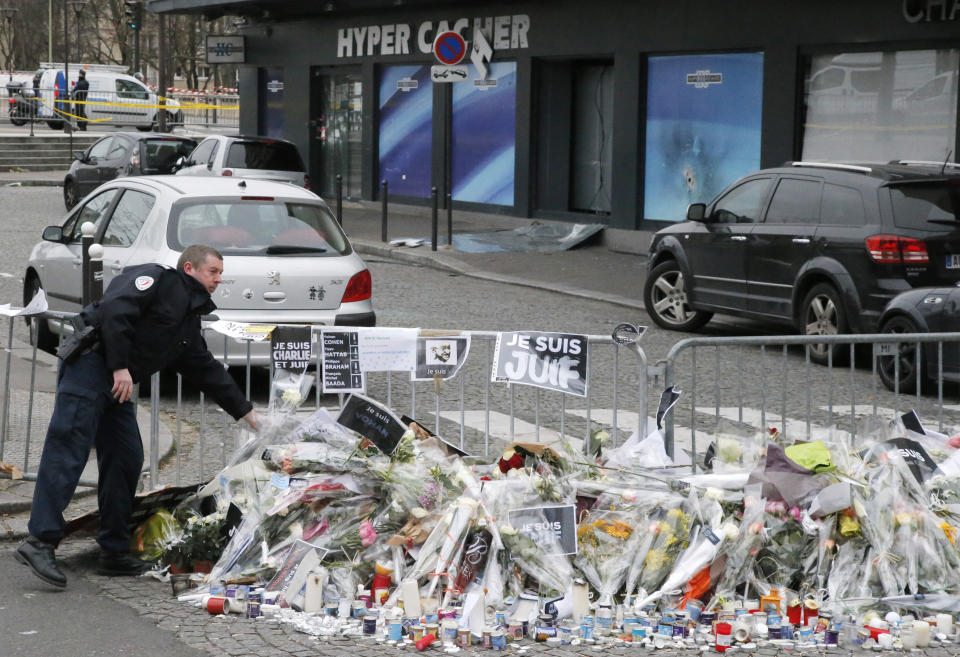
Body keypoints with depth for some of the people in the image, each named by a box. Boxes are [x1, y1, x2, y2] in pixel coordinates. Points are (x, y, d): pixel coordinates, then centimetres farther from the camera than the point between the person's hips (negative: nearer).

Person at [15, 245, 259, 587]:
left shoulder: (189, 319, 23)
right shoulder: (156, 279, -4)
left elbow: (208, 372, 27)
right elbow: (115, 310, -19)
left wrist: (247, 413, 26)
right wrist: (120, 366, -23)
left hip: (119, 384, 10)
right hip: (90, 363, -10)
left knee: (126, 459, 4)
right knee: (67, 452, -16)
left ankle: (114, 552, 9)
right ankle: (40, 542, -22)